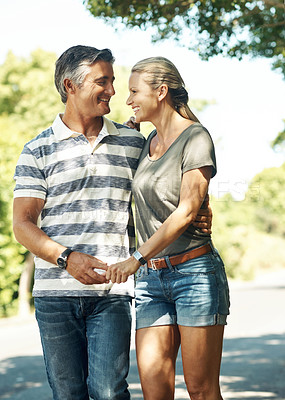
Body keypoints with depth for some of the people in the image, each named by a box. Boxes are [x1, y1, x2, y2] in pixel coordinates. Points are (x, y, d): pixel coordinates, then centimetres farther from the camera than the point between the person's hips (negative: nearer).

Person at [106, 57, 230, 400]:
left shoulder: (196, 137, -7)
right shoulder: (149, 141, 16)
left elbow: (187, 211, -17)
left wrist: (136, 258, -23)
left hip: (194, 272, -6)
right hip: (151, 279, 6)